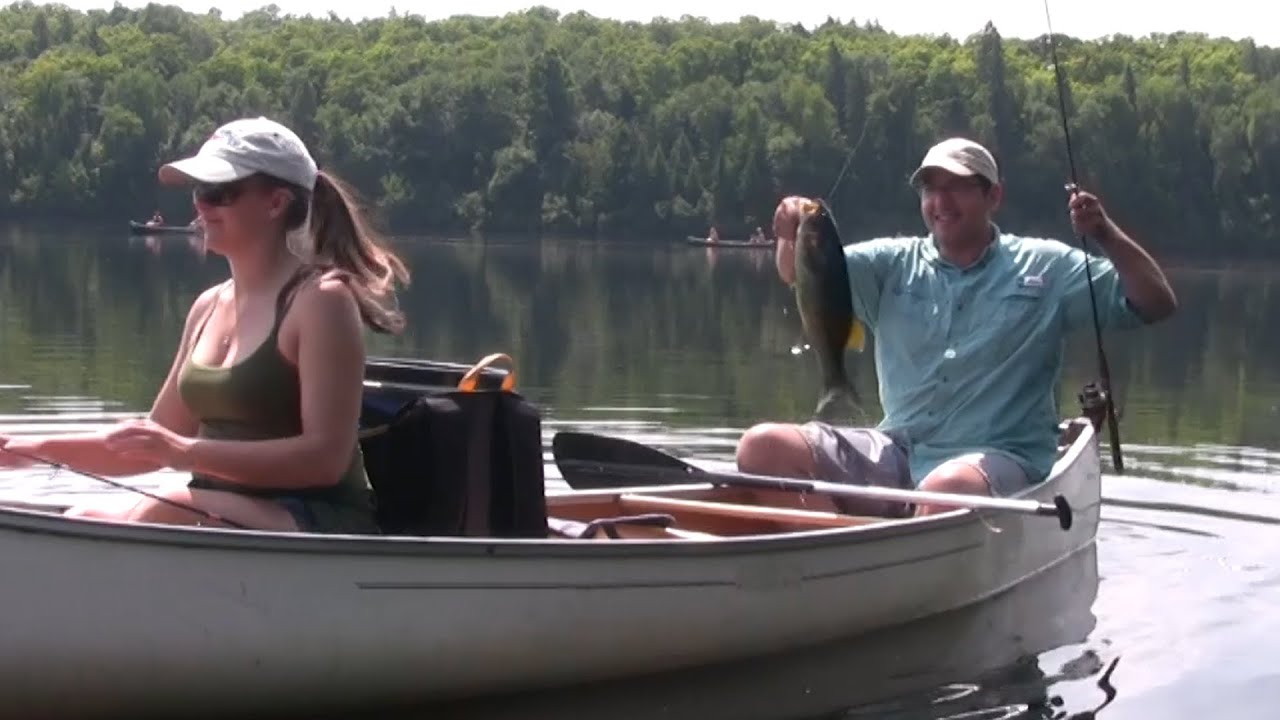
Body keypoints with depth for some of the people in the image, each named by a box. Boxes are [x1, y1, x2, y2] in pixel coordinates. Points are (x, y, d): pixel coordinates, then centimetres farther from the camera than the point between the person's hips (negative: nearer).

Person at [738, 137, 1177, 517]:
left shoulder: (1047, 268, 6)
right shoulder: (893, 265, 13)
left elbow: (1156, 305, 3)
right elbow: (802, 275, 2)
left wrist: (1105, 234, -12)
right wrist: (793, 237, -22)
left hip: (1001, 458, -3)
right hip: (896, 453, 4)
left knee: (949, 487, -41)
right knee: (764, 447, -18)